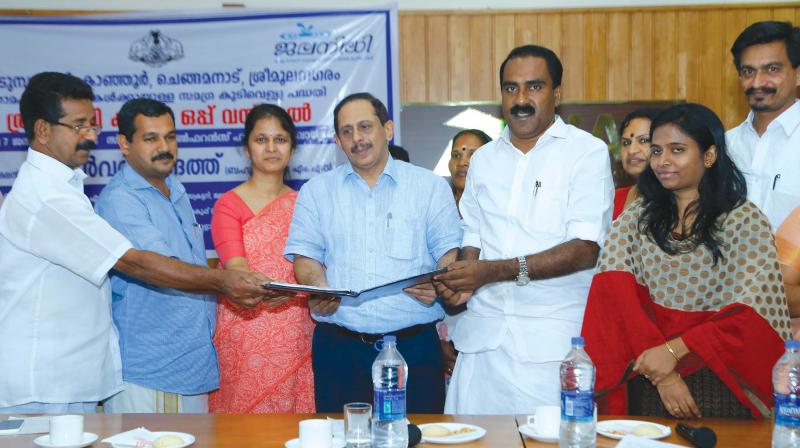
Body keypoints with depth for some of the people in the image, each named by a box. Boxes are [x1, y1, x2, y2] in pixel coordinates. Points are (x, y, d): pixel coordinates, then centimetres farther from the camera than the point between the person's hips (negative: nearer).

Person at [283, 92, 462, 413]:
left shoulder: (431, 187, 10)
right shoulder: (316, 191, 14)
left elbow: (450, 250, 6)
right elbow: (306, 254, 8)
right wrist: (318, 289, -12)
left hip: (414, 346, -1)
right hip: (339, 347, 1)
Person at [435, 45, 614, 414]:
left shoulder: (588, 152, -2)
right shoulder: (483, 159, 16)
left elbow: (586, 249, -11)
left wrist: (497, 271, -18)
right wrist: (463, 278, -5)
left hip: (553, 341, -4)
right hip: (484, 334, 4)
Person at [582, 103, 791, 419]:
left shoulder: (744, 220, -3)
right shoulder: (635, 219, 3)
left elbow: (754, 313, -10)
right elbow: (615, 295, -9)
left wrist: (674, 349, -20)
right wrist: (663, 376, -19)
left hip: (722, 386, -2)